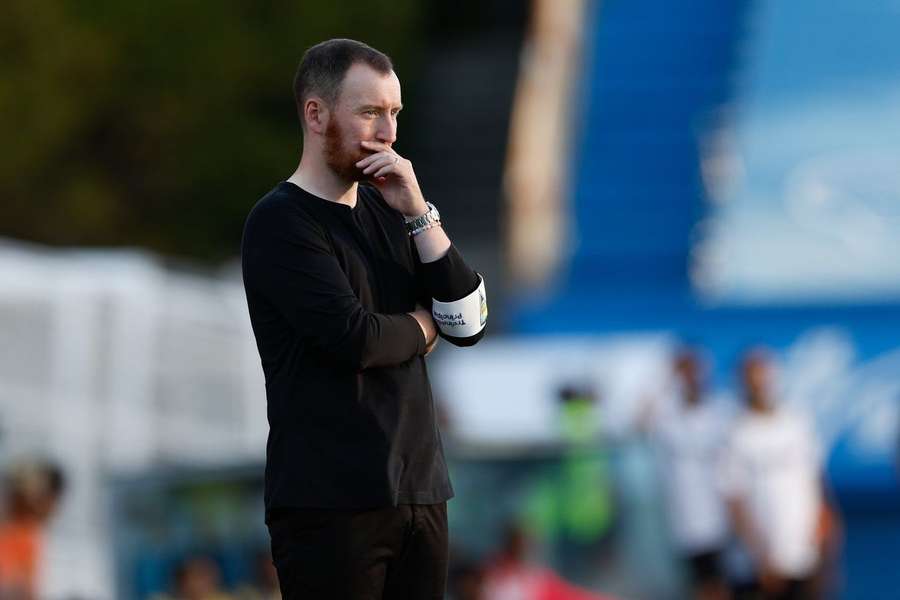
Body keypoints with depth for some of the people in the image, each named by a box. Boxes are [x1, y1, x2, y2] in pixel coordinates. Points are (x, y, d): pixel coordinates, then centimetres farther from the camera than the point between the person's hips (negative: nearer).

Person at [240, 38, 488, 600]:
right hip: (331, 504, -6)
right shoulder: (280, 223, -7)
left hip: (418, 491, 7)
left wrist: (419, 213, -3)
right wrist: (420, 327, 2)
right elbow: (355, 338, -18)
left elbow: (469, 322, 6)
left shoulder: (387, 211, 14)